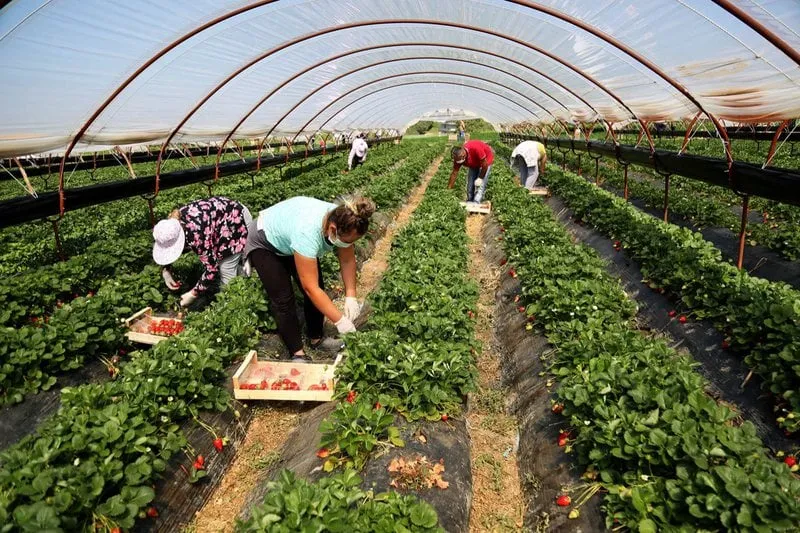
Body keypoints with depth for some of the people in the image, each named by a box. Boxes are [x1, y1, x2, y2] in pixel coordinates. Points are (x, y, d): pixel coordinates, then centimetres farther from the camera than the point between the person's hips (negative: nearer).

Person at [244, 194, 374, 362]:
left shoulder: (342, 222, -27)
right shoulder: (307, 233, -45)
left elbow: (347, 260, -13)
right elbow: (310, 287, -40)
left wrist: (350, 297, -22)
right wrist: (340, 320, -37)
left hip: (290, 237, 6)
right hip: (264, 243, -6)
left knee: (317, 290, 1)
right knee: (283, 299, -9)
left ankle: (316, 339, 18)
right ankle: (297, 354, 3)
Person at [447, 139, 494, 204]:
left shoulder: (475, 149, -41)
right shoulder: (458, 157, -24)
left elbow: (484, 164, -29)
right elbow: (454, 173, -16)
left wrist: (480, 178, -19)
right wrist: (448, 189, -15)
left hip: (486, 159, -5)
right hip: (474, 164, 5)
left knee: (481, 184, -16)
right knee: (470, 185, 4)